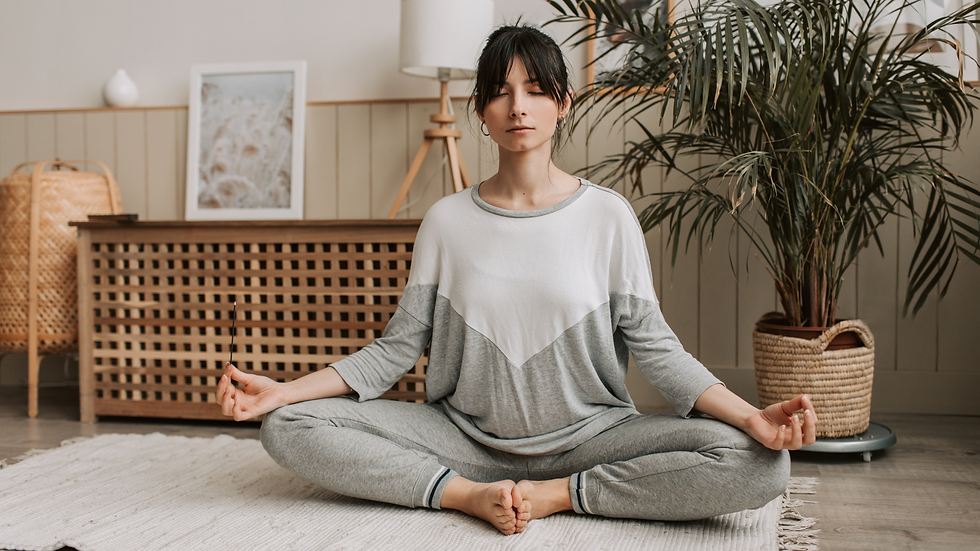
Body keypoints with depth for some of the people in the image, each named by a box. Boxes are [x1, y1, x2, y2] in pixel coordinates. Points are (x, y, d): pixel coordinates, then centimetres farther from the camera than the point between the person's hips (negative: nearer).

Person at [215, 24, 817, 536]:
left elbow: (654, 345, -4)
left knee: (760, 465, -25)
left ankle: (559, 494, -13)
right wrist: (283, 390, -10)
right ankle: (468, 493, -16)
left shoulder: (608, 216, -2)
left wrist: (752, 416, -19)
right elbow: (397, 348, 1)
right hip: (467, 435, 1)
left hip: (587, 435, -1)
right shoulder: (448, 221, 3)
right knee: (289, 428, -16)